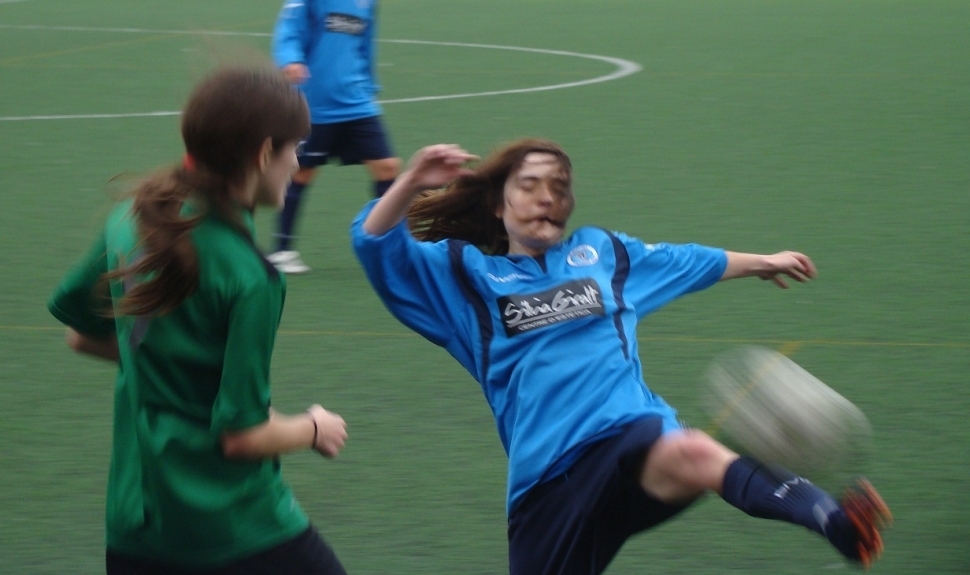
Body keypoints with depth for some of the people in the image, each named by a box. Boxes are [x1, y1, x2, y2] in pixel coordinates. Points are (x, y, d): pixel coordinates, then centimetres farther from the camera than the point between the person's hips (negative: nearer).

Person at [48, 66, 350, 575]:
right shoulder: (246, 276, -20)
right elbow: (242, 436, -17)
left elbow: (81, 334, 14)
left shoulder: (131, 218, 0)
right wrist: (314, 429, 2)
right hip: (237, 533, -7)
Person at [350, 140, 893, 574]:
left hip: (632, 436, -1)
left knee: (692, 453, -36)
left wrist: (762, 262, 51)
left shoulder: (603, 251, 23)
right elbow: (375, 243, 1)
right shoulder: (465, 274, 14)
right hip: (547, 476, 1)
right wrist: (414, 181, -16)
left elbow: (687, 260, 40)